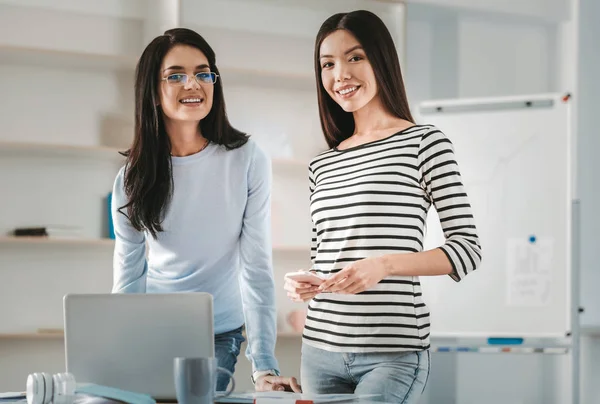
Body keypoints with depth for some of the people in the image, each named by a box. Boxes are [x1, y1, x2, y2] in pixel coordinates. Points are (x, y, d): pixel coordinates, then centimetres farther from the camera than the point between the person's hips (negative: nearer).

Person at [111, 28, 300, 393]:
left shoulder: (247, 161, -12)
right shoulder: (132, 178, -4)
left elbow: (256, 268, -13)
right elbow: (128, 279, 0)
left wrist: (264, 367, -20)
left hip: (219, 334, -2)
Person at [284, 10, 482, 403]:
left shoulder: (424, 142, -1)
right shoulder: (322, 165, 14)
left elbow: (468, 248, -6)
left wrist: (386, 264, -19)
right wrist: (301, 285, -1)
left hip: (394, 353, -5)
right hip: (321, 347, 6)